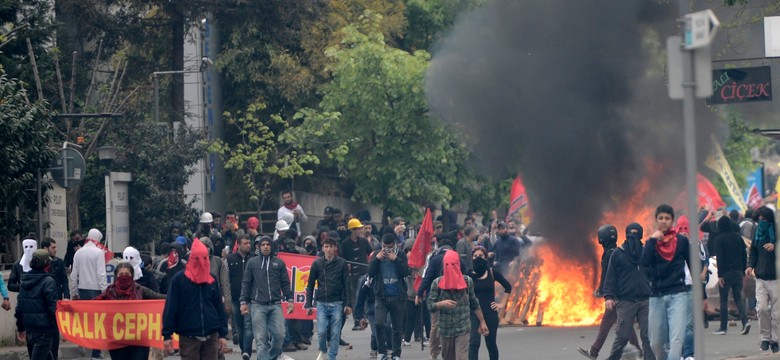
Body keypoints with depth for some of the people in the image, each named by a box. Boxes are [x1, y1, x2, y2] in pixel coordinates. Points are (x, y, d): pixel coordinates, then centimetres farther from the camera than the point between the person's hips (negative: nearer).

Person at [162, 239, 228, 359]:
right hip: (188, 337, -3)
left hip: (211, 336, 3)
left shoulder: (212, 280, 8)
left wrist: (223, 333, 7)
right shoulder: (179, 279, -2)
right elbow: (170, 308, -3)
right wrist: (167, 335, -7)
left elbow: (219, 307, 12)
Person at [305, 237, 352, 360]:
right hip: (322, 303, 0)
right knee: (321, 332, -7)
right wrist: (308, 304, 3)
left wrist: (348, 304, -4)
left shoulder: (342, 263, 2)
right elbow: (310, 285, 8)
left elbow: (347, 285, 3)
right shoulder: (317, 264, 4)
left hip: (337, 304, 0)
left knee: (335, 334, -1)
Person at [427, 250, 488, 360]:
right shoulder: (437, 283, -2)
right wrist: (442, 304, -23)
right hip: (445, 329, 2)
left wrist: (482, 322, 12)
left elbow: (474, 304, 10)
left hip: (463, 329, -2)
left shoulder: (467, 281, 0)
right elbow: (430, 305, -4)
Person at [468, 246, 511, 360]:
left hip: (490, 313, 2)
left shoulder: (492, 273, 1)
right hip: (474, 313, -2)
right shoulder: (469, 275, -2)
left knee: (491, 344, 14)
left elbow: (508, 287, 10)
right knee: (473, 343, -15)